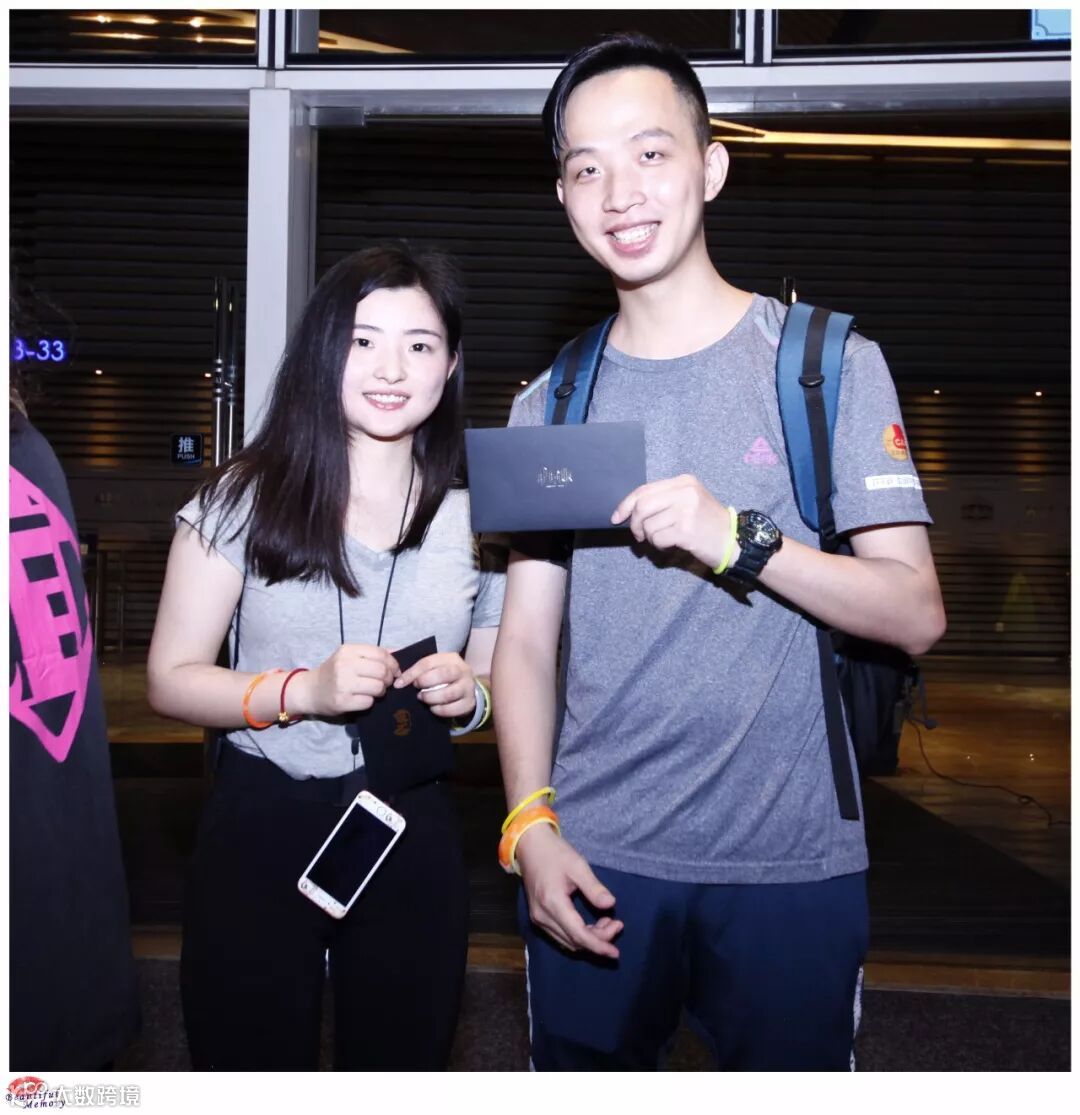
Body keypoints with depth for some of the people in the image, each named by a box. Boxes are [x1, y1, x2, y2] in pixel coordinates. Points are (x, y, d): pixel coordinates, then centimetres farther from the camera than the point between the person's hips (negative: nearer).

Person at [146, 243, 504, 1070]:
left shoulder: (480, 516, 0)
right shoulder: (245, 498, -6)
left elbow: (503, 680, 11)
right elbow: (171, 679, -5)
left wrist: (470, 696, -12)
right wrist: (303, 690, -22)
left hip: (413, 837, 2)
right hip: (261, 827, -1)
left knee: (403, 1069, 18)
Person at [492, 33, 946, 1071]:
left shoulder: (830, 362, -3)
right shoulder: (550, 402, 6)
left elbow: (916, 616, -7)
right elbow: (526, 639, 4)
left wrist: (739, 538, -21)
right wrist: (531, 825, -8)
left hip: (789, 866, -2)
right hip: (592, 864, 2)